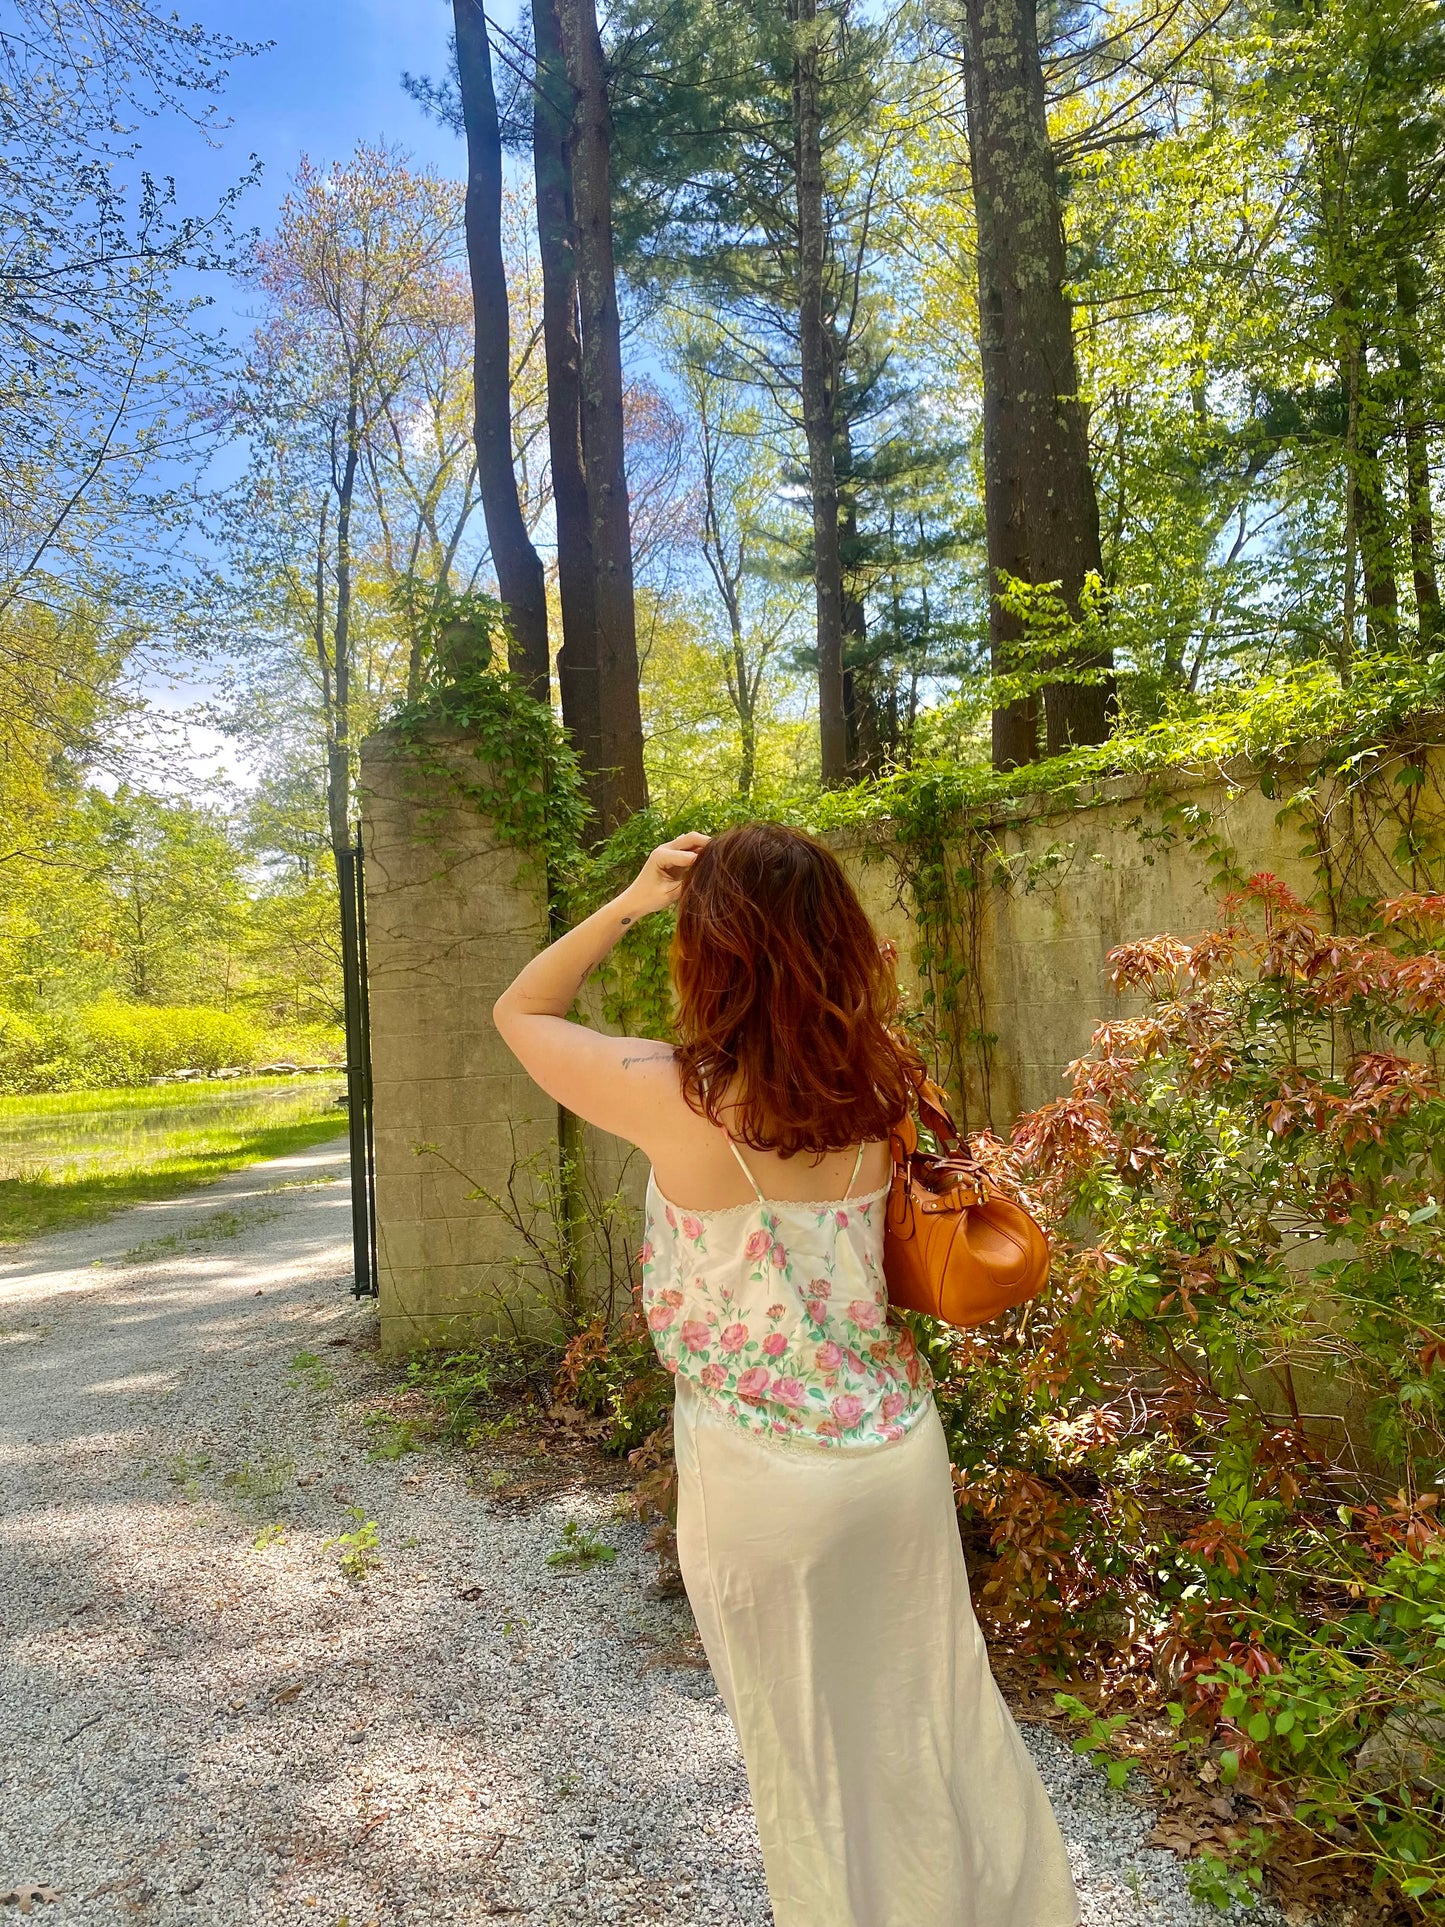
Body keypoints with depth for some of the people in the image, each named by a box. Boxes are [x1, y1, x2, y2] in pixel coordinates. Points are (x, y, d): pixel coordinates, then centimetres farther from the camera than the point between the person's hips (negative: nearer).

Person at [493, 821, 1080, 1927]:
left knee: (812, 1748, 21)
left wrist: (633, 900, -11)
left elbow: (520, 1013, -7)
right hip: (899, 1445, 5)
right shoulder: (872, 1087, -12)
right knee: (936, 1714, 26)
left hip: (763, 1475, -4)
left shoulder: (675, 1101, -23)